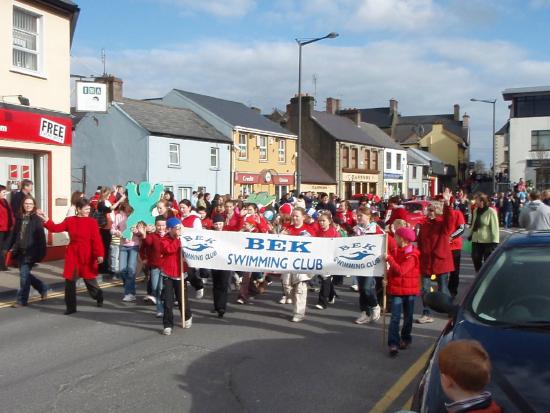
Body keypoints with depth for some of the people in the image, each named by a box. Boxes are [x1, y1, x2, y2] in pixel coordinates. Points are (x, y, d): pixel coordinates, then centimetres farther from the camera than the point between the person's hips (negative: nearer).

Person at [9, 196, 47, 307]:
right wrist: (12, 247, 9)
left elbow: (41, 237, -11)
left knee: (24, 274, -4)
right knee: (25, 274, 13)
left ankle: (22, 300, 7)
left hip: (30, 252, -6)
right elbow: (15, 234, 13)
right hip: (20, 251, 6)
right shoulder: (19, 218, 8)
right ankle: (43, 288, 32)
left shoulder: (37, 219, -7)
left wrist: (40, 253, -16)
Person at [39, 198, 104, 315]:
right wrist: (46, 219, -12)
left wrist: (99, 254, -19)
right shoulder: (69, 220, 3)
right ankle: (71, 307, 15)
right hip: (72, 254, 3)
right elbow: (56, 228, -1)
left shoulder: (92, 222, -7)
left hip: (87, 255, -3)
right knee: (70, 281, 3)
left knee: (89, 279, 7)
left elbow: (96, 239, -12)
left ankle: (99, 297, 36)